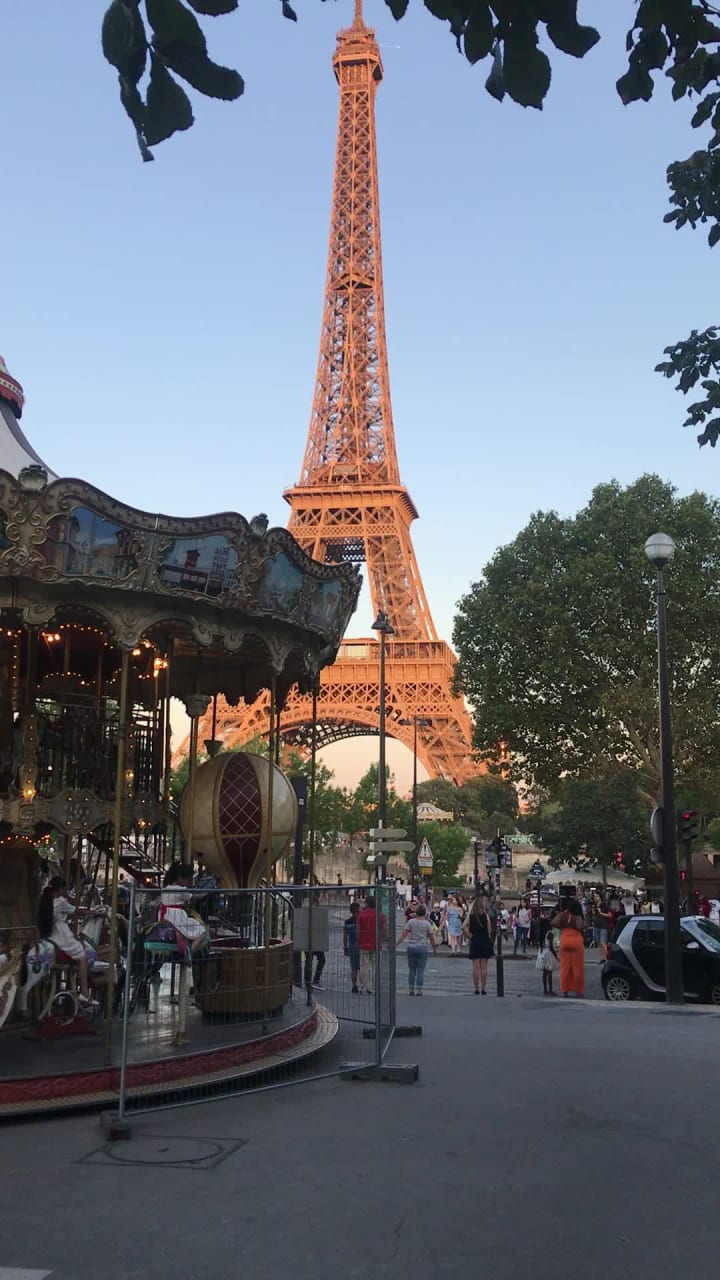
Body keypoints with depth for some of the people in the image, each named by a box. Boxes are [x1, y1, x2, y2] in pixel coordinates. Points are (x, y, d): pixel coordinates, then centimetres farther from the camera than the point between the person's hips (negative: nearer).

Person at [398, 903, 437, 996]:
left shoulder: (411, 922, 1)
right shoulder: (427, 923, 0)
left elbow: (404, 934, -6)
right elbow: (432, 938, 2)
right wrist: (435, 949, 12)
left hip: (411, 947, 1)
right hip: (423, 948, -1)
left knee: (411, 970, 9)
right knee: (421, 970, 3)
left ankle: (411, 990, 11)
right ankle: (419, 990, 1)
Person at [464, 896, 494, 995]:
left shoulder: (470, 916, -2)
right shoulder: (486, 916, -6)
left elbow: (465, 927, -13)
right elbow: (489, 930, -8)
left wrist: (469, 935, -1)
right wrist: (489, 936, 8)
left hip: (474, 942, 1)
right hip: (485, 942, -1)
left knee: (476, 967, 4)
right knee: (484, 967, 5)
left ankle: (476, 989, 4)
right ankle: (483, 989, 7)